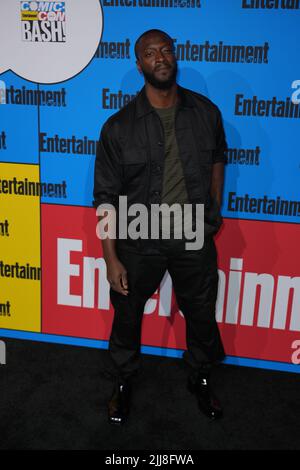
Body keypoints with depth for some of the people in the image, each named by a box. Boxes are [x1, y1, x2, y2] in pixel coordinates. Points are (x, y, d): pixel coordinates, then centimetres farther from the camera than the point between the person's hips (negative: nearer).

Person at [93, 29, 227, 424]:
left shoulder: (206, 112, -4)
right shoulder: (119, 126, -11)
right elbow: (106, 196, -9)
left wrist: (215, 208, 13)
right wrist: (111, 258, -12)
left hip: (195, 240, 2)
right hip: (139, 244, -1)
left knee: (201, 314, 18)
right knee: (127, 316, 16)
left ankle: (201, 378, 47)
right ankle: (123, 381, 44)